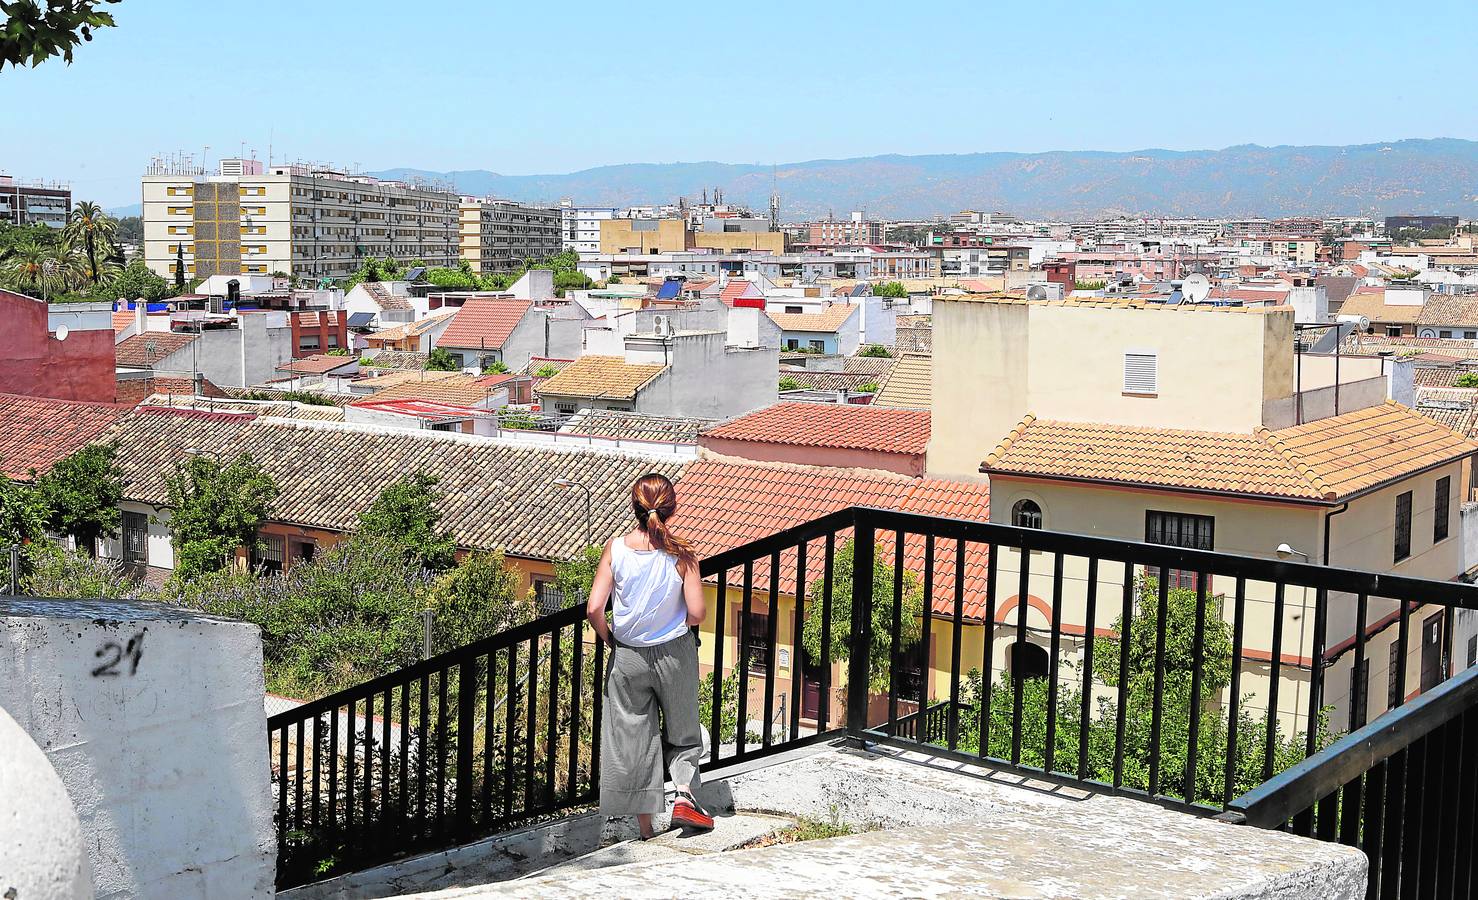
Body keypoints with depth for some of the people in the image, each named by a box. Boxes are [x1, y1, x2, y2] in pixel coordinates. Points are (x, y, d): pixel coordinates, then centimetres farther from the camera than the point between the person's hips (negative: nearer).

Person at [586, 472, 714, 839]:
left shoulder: (616, 548, -12)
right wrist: (676, 628, 8)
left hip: (628, 657, 1)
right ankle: (684, 795, 4)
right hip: (675, 654, 0)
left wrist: (609, 638, 5)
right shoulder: (680, 553, -14)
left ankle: (645, 828, 16)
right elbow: (696, 613, -14)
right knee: (682, 731, 22)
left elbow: (594, 609, -14)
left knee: (631, 738, 11)